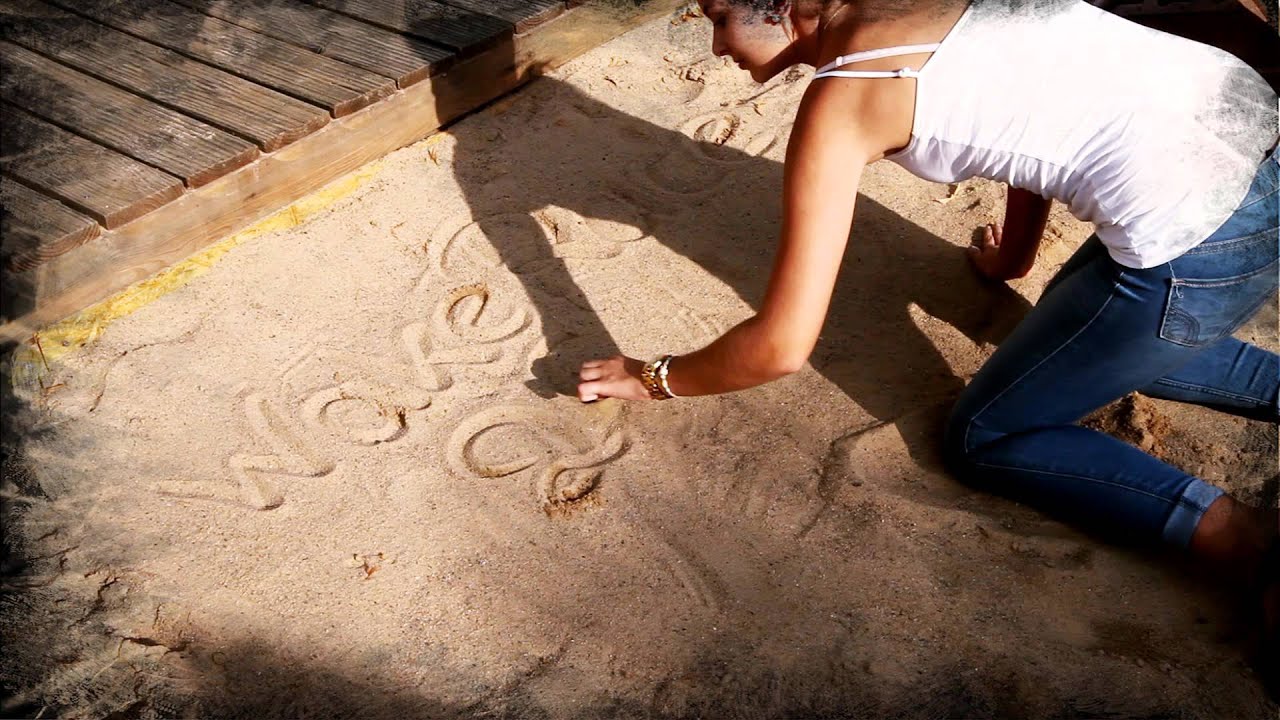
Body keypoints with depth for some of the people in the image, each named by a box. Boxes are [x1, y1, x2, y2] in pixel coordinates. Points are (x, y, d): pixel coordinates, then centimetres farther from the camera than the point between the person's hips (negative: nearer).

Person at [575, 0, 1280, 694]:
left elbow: (783, 344, -14)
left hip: (1197, 248, -8)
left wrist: (657, 378, 4)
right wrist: (1012, 255, 42)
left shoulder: (842, 97, -12)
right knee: (1075, 325, 32)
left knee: (981, 440, 10)